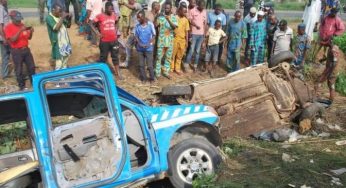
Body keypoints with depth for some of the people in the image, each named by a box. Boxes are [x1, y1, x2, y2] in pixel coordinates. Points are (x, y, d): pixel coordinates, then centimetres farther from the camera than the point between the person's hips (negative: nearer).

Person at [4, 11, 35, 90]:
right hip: (16, 51, -5)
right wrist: (20, 31, -26)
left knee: (31, 67, 11)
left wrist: (31, 32, -10)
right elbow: (12, 39, -21)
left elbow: (29, 37, 11)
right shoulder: (8, 27, -9)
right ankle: (22, 86, 16)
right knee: (19, 70, 4)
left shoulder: (23, 25, 6)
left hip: (26, 49, 5)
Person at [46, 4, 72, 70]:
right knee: (59, 59, -4)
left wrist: (69, 17, -4)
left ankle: (64, 69, 37)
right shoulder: (49, 18, -15)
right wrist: (62, 17, -25)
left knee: (66, 55, 20)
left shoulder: (59, 16, 6)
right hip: (58, 42, -8)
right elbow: (56, 28, -28)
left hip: (65, 40, 8)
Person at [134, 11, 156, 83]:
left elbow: (154, 35, -3)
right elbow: (136, 36, 6)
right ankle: (143, 78, 22)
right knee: (141, 64, 9)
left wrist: (149, 44, -15)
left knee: (150, 64, 1)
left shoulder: (150, 24, -8)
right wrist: (139, 43, -11)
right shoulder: (137, 26, 0)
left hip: (148, 48, -3)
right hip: (140, 48, 3)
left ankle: (152, 78, 16)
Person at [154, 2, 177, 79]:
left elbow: (174, 27, -14)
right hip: (161, 40, -2)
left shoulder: (174, 18, 1)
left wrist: (169, 20, -26)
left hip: (170, 40, 2)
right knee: (159, 57, 2)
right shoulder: (160, 17, -2)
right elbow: (155, 26, -10)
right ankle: (157, 72, 11)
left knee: (168, 57, 10)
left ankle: (166, 72, 23)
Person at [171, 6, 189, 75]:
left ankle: (177, 69, 21)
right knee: (172, 54, 3)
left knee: (180, 56, 10)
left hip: (182, 40, 4)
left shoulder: (186, 20, 6)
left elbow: (186, 31, 8)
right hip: (175, 39, -4)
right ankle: (171, 68, 15)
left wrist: (187, 41, 6)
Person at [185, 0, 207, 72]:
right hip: (194, 34, -4)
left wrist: (205, 34, 8)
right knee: (191, 50, -5)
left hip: (201, 34, 4)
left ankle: (195, 65, 17)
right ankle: (186, 65, 4)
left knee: (197, 51, 9)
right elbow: (189, 21, -5)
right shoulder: (192, 11, -5)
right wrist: (196, 25, -19)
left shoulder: (204, 12, 9)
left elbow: (205, 23, 12)